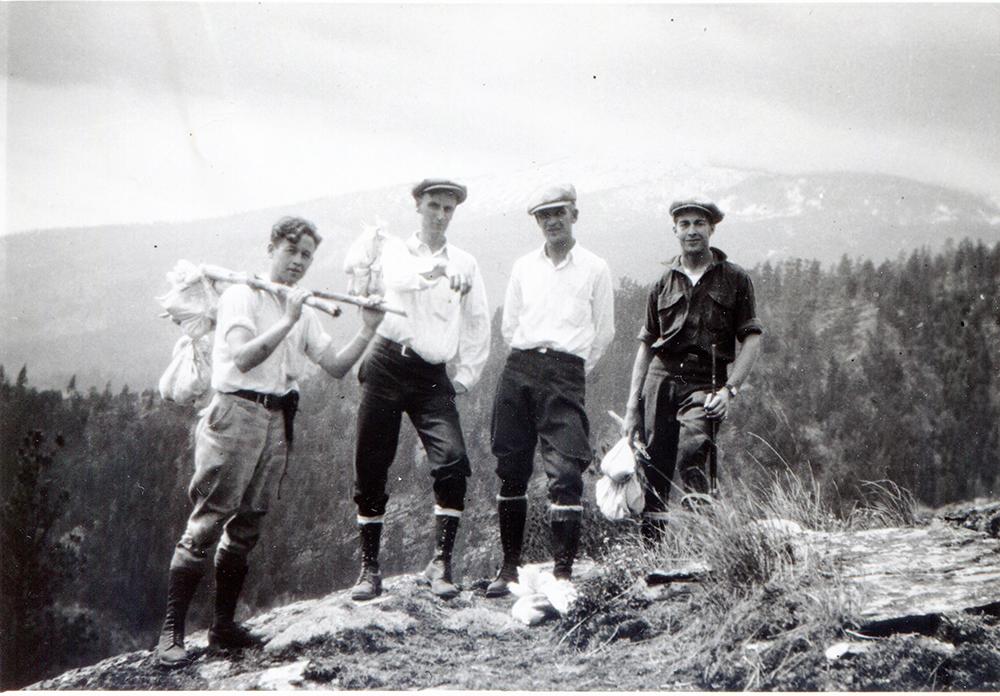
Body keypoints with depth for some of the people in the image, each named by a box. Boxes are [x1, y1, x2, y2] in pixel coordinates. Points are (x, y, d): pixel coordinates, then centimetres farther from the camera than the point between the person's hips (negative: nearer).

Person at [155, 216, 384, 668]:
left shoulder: (304, 314, 18)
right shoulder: (242, 296, -3)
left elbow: (336, 367, 14)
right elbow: (243, 358, -18)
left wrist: (368, 331, 1)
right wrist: (288, 321, -21)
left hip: (278, 423, 7)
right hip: (236, 414, -7)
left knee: (246, 529, 9)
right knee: (206, 525, -9)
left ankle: (224, 626, 17)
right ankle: (171, 633, -7)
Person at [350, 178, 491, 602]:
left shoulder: (465, 264, 14)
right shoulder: (395, 250, 10)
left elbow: (478, 324, 15)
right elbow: (398, 279, -15)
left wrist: (465, 376, 5)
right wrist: (437, 271, -33)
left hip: (432, 375, 1)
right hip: (387, 364, 0)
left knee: (453, 460, -18)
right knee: (371, 467, 0)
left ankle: (441, 563, -11)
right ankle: (369, 568, 10)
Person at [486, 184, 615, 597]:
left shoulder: (595, 269, 6)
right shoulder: (524, 267, 14)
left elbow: (604, 332, 11)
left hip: (566, 373, -3)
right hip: (519, 367, 3)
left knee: (565, 473, -13)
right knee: (511, 471, 3)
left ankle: (563, 571, -11)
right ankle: (509, 566, 11)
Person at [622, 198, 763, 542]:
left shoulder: (734, 279, 9)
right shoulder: (665, 283, 17)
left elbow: (752, 339, 4)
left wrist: (730, 388, -10)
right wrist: (632, 405, 11)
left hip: (704, 385, -3)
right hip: (660, 380, 3)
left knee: (693, 454, -26)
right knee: (653, 470, -2)